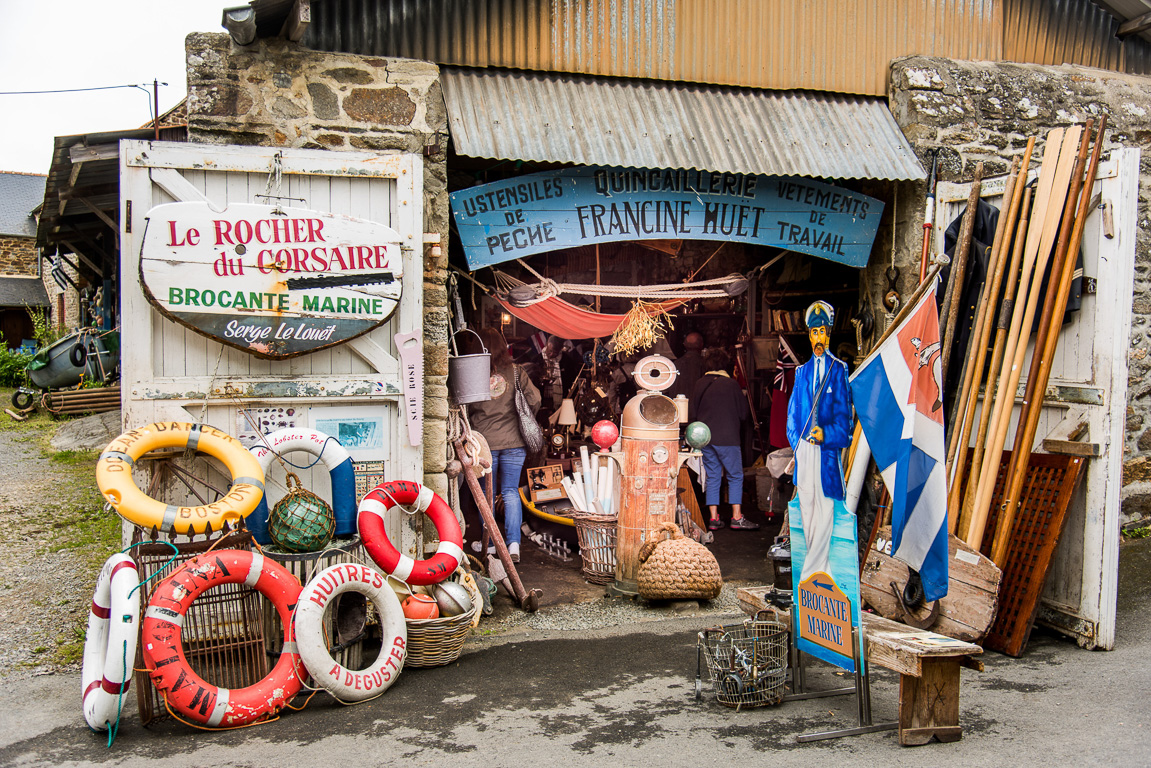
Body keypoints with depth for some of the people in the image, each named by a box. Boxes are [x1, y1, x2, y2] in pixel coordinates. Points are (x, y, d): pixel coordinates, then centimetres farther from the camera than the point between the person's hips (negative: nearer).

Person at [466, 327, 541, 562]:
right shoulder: (515, 371, -2)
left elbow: (465, 408, -1)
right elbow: (534, 399, -4)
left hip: (484, 442, -1)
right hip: (514, 441, 1)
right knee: (511, 491, 8)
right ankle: (513, 543, -4)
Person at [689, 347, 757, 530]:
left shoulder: (700, 384, 3)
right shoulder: (731, 384, -7)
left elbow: (691, 413, 7)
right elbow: (744, 413, -3)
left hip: (705, 438, 4)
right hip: (727, 438, -4)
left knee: (712, 477, 10)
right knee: (735, 476, 5)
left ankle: (713, 518, 9)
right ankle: (737, 517, 2)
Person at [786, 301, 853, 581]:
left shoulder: (838, 369, 4)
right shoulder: (802, 371, 16)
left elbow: (844, 411, 0)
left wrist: (826, 435, -14)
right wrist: (796, 440, 4)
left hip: (828, 449, -4)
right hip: (803, 448, 4)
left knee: (825, 509, -6)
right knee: (807, 509, 3)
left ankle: (809, 573, 0)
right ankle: (821, 570, 12)